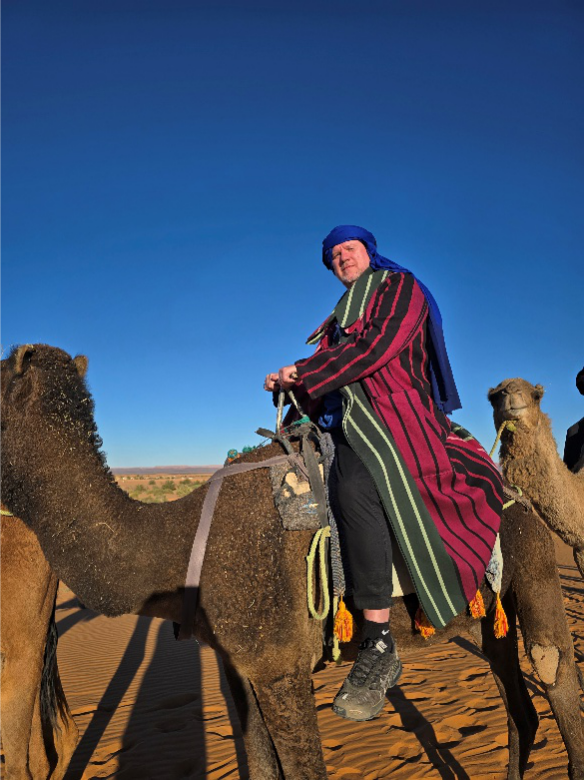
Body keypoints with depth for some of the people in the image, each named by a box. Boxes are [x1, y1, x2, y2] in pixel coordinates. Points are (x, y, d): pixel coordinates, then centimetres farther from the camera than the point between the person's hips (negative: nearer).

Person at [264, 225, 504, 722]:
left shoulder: (400, 287, 5)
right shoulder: (341, 314, 27)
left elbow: (378, 345, -11)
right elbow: (326, 363, 18)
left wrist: (304, 375, -11)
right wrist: (291, 380, -3)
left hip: (393, 411, -9)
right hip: (347, 419, 9)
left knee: (355, 485, -36)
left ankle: (380, 648, -31)